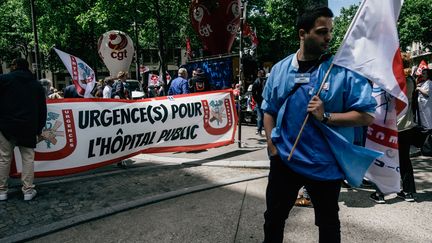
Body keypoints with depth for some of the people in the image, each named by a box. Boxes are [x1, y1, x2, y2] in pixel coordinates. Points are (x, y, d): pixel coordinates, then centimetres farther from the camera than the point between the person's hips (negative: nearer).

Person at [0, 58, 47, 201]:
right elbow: (42, 110, 10)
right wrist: (39, 130, 13)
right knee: (28, 158, 5)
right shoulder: (37, 85, 11)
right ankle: (28, 191, 6)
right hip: (28, 128, 2)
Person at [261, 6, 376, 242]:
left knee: (328, 223, 19)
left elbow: (367, 115, -10)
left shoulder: (343, 70, -9)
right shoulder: (280, 69, 1)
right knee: (273, 217, 17)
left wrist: (326, 117, -22)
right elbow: (269, 111, 7)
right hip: (284, 160, 2)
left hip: (325, 164, -1)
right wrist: (272, 145, -1)